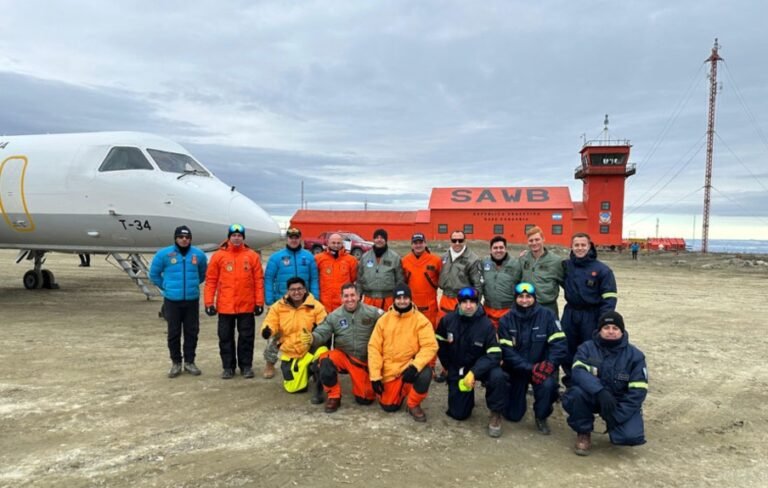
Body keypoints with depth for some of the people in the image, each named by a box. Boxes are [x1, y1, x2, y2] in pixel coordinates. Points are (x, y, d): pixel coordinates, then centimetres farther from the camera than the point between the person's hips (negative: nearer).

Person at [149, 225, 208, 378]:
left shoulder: (199, 254, 0)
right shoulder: (164, 254, -4)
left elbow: (203, 274, 17)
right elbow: (154, 274, 7)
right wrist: (166, 287, 8)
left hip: (192, 300, 1)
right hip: (172, 300, -1)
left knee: (192, 332, 7)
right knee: (173, 333, 6)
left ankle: (189, 362, 20)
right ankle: (176, 363, 20)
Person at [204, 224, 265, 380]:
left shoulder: (252, 256, 1)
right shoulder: (218, 255, 1)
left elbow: (258, 281, 1)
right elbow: (211, 280, 1)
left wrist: (259, 302, -2)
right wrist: (209, 302, -4)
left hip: (247, 305, 0)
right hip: (225, 306, 0)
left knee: (246, 337, 8)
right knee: (225, 337, 9)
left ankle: (246, 365, 21)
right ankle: (228, 366, 21)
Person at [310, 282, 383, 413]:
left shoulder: (372, 312, -11)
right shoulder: (334, 316, -6)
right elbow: (321, 333, -10)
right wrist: (312, 337, -33)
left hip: (364, 360, 0)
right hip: (343, 356, 1)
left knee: (365, 399, -2)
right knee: (325, 362, -33)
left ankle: (360, 383, 37)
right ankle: (334, 397, -8)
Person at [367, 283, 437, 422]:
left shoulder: (420, 320, -7)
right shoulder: (384, 319, 0)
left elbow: (430, 346, -15)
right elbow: (374, 347, -1)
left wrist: (415, 366, -30)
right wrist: (375, 376, -8)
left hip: (410, 366, -2)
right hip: (389, 370, 2)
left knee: (425, 374, -32)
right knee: (389, 406, -4)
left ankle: (413, 404, -3)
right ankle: (401, 390, 32)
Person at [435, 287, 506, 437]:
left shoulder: (486, 324, -20)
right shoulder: (447, 320, -12)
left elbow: (494, 355, -23)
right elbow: (440, 346, 4)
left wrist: (473, 372, -33)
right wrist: (450, 368, 7)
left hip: (480, 366, -2)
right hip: (457, 369, 2)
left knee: (497, 377, -35)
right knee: (459, 414, 0)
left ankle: (496, 414, -8)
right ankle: (467, 396, 36)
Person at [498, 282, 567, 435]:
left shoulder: (547, 315, -10)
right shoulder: (506, 320, -8)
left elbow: (559, 344, -14)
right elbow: (507, 352, -14)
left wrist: (549, 365, -31)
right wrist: (530, 368, -25)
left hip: (541, 368, -1)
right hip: (516, 370, 1)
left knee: (548, 385, -35)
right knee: (513, 415, 5)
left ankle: (541, 417, -4)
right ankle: (518, 398, 41)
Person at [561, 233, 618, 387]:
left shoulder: (601, 269, -10)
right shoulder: (566, 265, 3)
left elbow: (609, 297, -10)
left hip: (591, 316, -4)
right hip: (570, 314, 4)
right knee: (568, 349, 12)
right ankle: (570, 381, 29)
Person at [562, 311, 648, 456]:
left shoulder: (635, 355, -6)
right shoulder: (587, 348, -8)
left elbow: (638, 390, -12)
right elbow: (578, 372, -25)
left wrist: (618, 415, -21)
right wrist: (600, 391, -42)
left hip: (620, 402, 0)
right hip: (592, 396, 0)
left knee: (631, 436, -26)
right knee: (577, 392, -34)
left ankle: (612, 424, 13)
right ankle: (583, 433, -6)